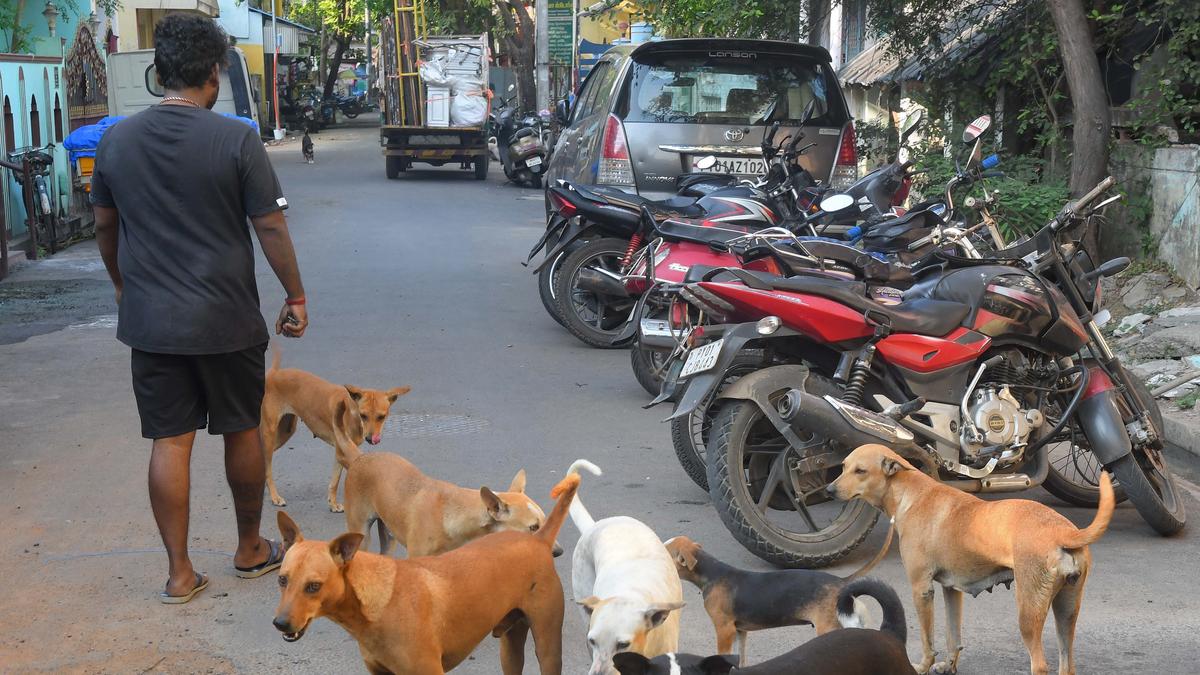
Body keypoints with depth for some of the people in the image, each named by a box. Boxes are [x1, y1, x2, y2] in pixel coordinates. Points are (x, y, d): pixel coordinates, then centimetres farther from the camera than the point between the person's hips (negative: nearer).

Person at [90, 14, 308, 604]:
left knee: (169, 442, 8)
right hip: (227, 322, -3)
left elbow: (104, 228, 12)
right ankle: (251, 550, 29)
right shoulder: (236, 140, -12)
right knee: (242, 432, 14)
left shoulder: (115, 141, 1)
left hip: (150, 322, 3)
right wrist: (295, 298, 1)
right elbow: (271, 228, -11)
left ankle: (179, 573, 12)